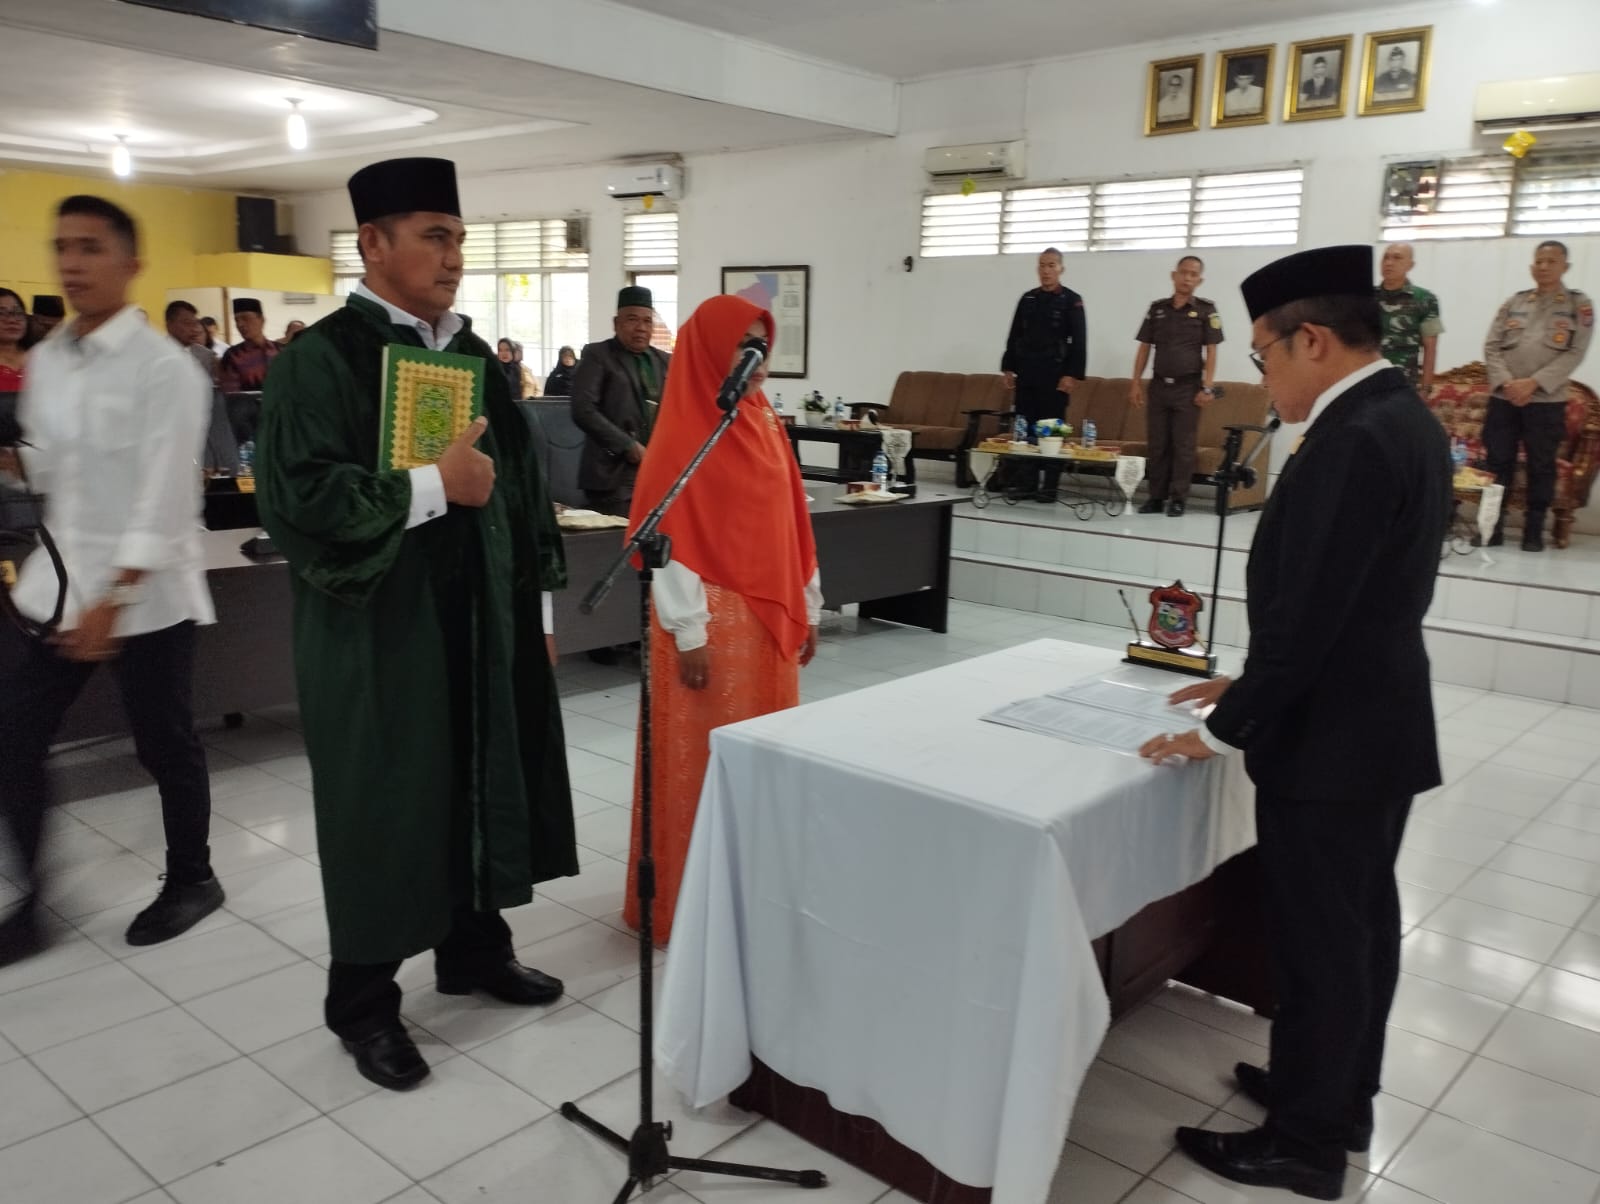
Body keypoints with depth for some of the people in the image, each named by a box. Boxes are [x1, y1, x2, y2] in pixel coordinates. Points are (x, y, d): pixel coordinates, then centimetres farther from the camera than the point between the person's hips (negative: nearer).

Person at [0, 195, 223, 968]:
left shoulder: (165, 368, -13)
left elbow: (165, 496, -17)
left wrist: (115, 598, -20)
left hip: (146, 591, -6)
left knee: (163, 744, 7)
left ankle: (191, 881, 28)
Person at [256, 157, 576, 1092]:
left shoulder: (474, 354, 10)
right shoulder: (321, 359, -10)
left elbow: (520, 480, 13)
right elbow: (296, 492, -20)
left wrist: (537, 603, 11)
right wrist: (431, 486, -22)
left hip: (481, 617, 7)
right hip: (379, 629, -6)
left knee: (482, 784, 15)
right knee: (385, 807, 4)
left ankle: (476, 948, 35)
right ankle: (364, 1002, 21)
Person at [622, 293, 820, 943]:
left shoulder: (764, 422, 10)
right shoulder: (683, 432, -12)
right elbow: (667, 540, -15)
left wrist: (807, 607, 13)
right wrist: (688, 632, -17)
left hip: (768, 616, 7)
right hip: (711, 619, -7)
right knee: (704, 757, 3)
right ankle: (688, 901, 17)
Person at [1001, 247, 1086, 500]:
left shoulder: (1071, 300, 0)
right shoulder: (1028, 298, 13)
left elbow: (1079, 341, -6)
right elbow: (1014, 336, 16)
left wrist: (1072, 374, -15)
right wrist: (1008, 368, 7)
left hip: (1054, 376, -4)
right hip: (1026, 374, 5)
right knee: (1024, 429, 4)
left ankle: (1050, 487, 1)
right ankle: (1026, 483, 11)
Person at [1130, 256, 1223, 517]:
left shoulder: (1206, 310, 2)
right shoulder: (1157, 308, 9)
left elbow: (1211, 352, -1)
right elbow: (1144, 348, 11)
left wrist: (1207, 387, -9)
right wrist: (1136, 382, 4)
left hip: (1188, 387, -3)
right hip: (1159, 385, 3)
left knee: (1184, 446, -1)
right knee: (1157, 444, 5)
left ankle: (1178, 499, 5)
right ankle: (1156, 497, 12)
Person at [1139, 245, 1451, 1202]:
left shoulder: (1351, 440, -24)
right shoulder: (1405, 421, 8)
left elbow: (1306, 611, -26)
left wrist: (1227, 730, -14)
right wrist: (1254, 685, 14)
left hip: (1330, 743, -10)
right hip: (1380, 726, 10)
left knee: (1318, 943, 4)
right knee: (1360, 926, 21)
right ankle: (1341, 1099, 38)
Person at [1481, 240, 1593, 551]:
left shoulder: (1579, 304, 3)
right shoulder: (1514, 303, 9)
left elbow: (1574, 354, -6)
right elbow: (1491, 347, 4)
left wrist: (1533, 383, -16)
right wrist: (1506, 382, -12)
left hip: (1547, 401, -2)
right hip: (1503, 397, 2)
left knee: (1541, 467, 4)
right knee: (1497, 463, 3)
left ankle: (1534, 531, 12)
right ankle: (1492, 526, 11)